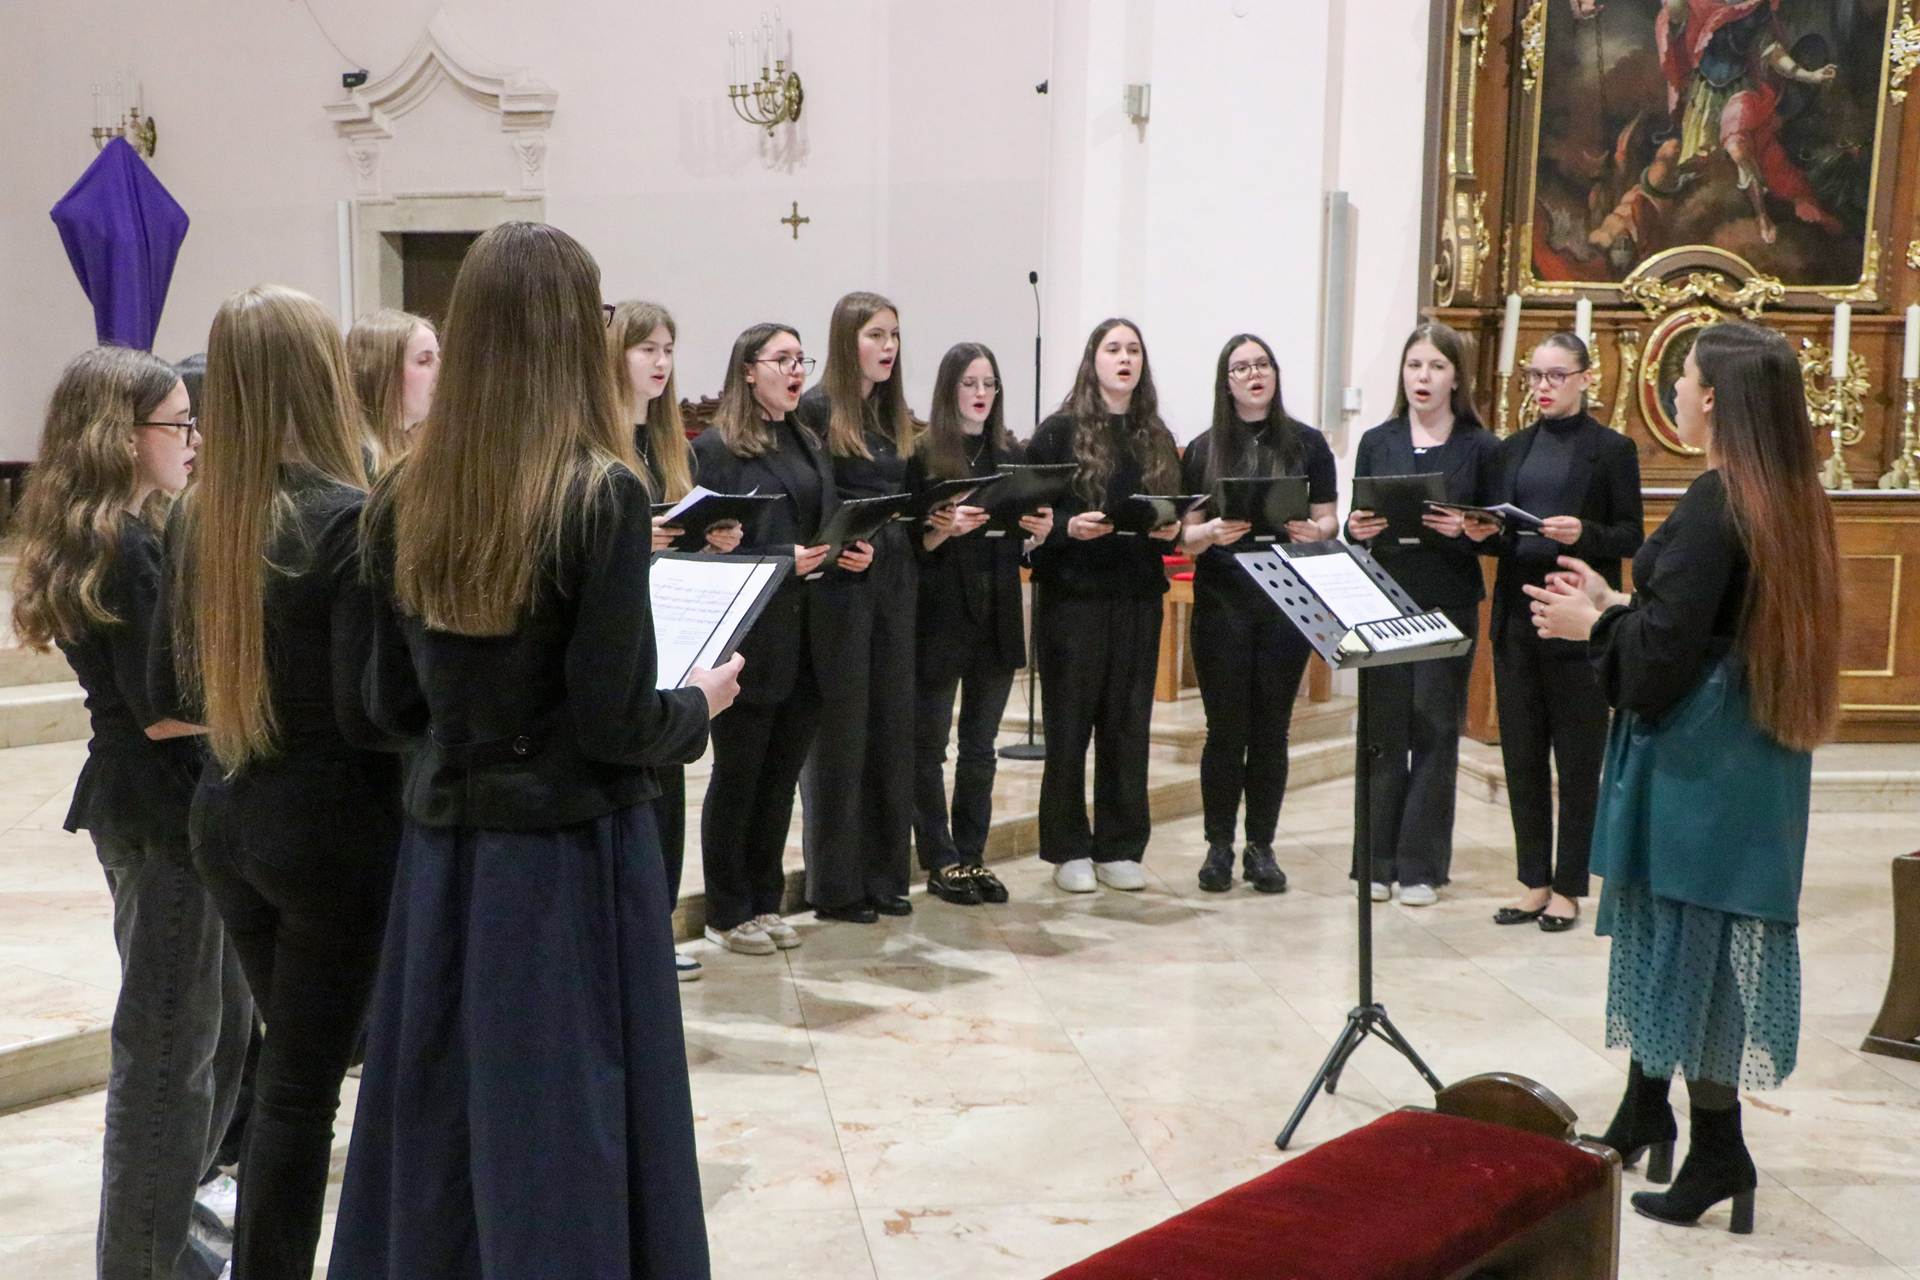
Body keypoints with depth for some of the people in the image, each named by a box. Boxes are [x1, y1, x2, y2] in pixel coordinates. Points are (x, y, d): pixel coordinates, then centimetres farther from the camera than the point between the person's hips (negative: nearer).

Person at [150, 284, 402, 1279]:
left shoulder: (195, 517, 2)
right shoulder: (348, 519, -18)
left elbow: (168, 692, 8)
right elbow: (367, 712, -20)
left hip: (224, 817, 7)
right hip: (333, 826, -7)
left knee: (288, 1059, 20)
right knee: (304, 1080, 6)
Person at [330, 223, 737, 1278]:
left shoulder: (407, 495, 0)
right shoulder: (602, 493, -16)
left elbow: (391, 703, 7)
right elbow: (616, 726, -17)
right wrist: (700, 704, 2)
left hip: (443, 844, 5)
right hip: (570, 852, -5)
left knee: (440, 1125, 17)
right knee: (568, 1128, 7)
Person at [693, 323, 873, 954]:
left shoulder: (810, 446, 16)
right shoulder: (716, 448, -7)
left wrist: (854, 554, 1)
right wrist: (782, 561, -21)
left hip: (808, 637, 6)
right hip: (750, 636, -6)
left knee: (782, 773, 12)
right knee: (738, 774, 5)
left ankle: (766, 902, 24)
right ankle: (727, 913, 16)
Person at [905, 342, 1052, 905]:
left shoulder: (1012, 455, 10)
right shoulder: (923, 455, -4)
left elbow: (1020, 543, 14)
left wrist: (1039, 532, -7)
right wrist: (945, 528, -25)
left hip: (998, 614, 4)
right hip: (939, 615, -4)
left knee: (980, 746, 10)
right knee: (929, 743, 3)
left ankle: (972, 857, 19)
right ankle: (940, 862, 12)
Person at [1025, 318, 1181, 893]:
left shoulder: (1158, 440, 12)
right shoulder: (1059, 433, -1)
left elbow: (1175, 515, 15)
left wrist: (1171, 529, -7)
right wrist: (1068, 526, -22)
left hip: (1138, 597, 4)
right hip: (1073, 594, -4)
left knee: (1128, 724, 7)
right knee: (1069, 723, 2)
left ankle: (1119, 847, 17)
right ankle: (1069, 850, 13)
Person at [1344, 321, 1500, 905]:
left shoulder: (1481, 447, 2)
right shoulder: (1377, 442, 8)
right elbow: (1355, 525, 10)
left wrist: (1464, 529, -18)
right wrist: (1357, 530, -12)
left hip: (1448, 605, -1)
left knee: (1435, 731, 2)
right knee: (1382, 730, 2)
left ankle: (1421, 866, 10)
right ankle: (1376, 861, 11)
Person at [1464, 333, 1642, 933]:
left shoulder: (1611, 449, -1)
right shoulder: (1514, 448, 13)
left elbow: (1631, 539, -3)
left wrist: (1583, 534, -21)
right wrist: (1484, 533, -6)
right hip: (1516, 616, 5)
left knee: (1577, 759, 3)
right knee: (1522, 754, 8)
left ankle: (1568, 888, 11)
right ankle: (1534, 883, 17)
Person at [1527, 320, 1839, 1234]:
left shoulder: (1715, 501, -19)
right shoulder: (1790, 498, 9)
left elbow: (1665, 651, -22)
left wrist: (1592, 624, -5)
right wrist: (1616, 604, 16)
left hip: (1697, 757, -9)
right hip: (1758, 753, 9)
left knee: (1687, 932, 1)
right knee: (1671, 928, 17)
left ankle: (1717, 1150, 10)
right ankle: (1644, 1114, 29)